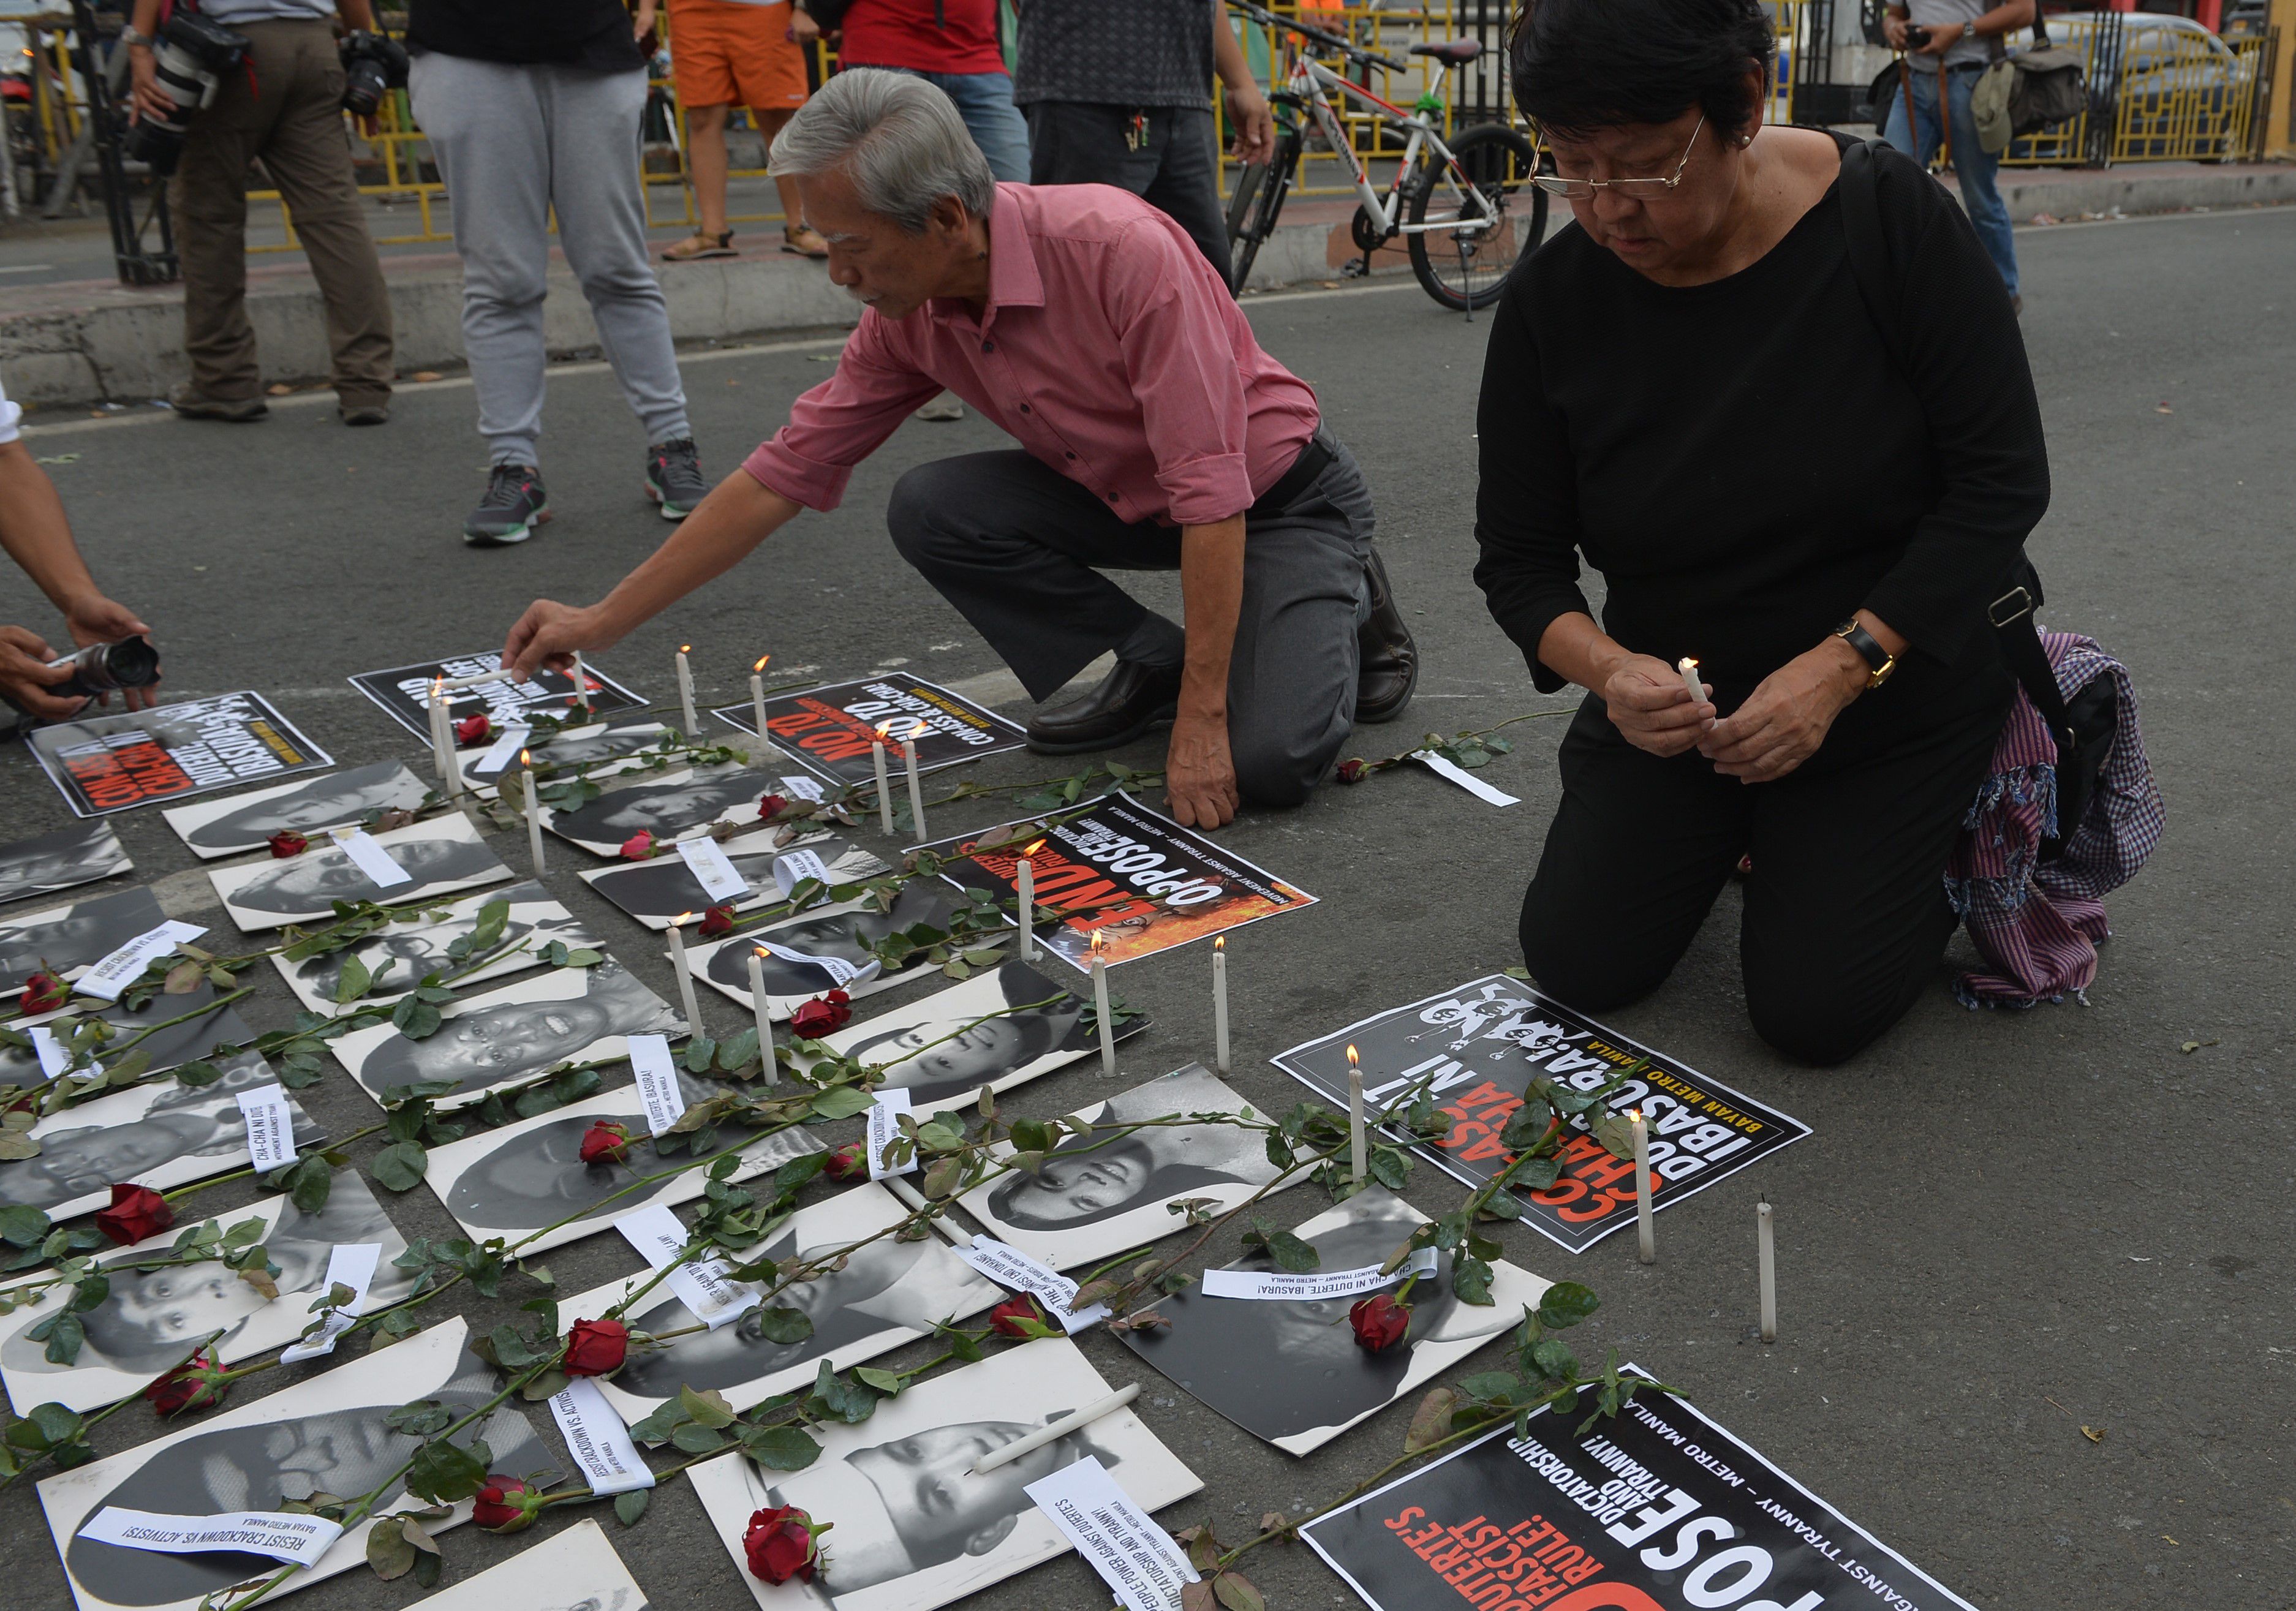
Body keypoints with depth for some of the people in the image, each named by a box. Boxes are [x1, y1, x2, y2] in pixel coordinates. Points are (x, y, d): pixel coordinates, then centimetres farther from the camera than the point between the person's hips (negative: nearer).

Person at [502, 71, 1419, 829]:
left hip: (1283, 498, -6)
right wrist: (605, 620, -2)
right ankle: (1150, 663, 1)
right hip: (1129, 500, 6)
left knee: (1266, 764, -27)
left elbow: (1211, 491, -33)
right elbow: (784, 474, -3)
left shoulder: (1119, 248, -32)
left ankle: (1344, 607, 8)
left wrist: (1202, 720, -33)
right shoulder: (910, 316, -10)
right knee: (930, 509, -16)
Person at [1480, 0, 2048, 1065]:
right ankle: (1730, 835, 25)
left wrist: (1840, 667, -26)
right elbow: (1519, 556, -7)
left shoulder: (1889, 219, -19)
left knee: (1813, 1013, -9)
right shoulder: (1553, 301, -13)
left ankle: (1949, 832, 21)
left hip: (1899, 689, -2)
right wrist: (1610, 671, -27)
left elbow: (2002, 480, -17)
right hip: (1682, 695, 3)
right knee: (1577, 968, -4)